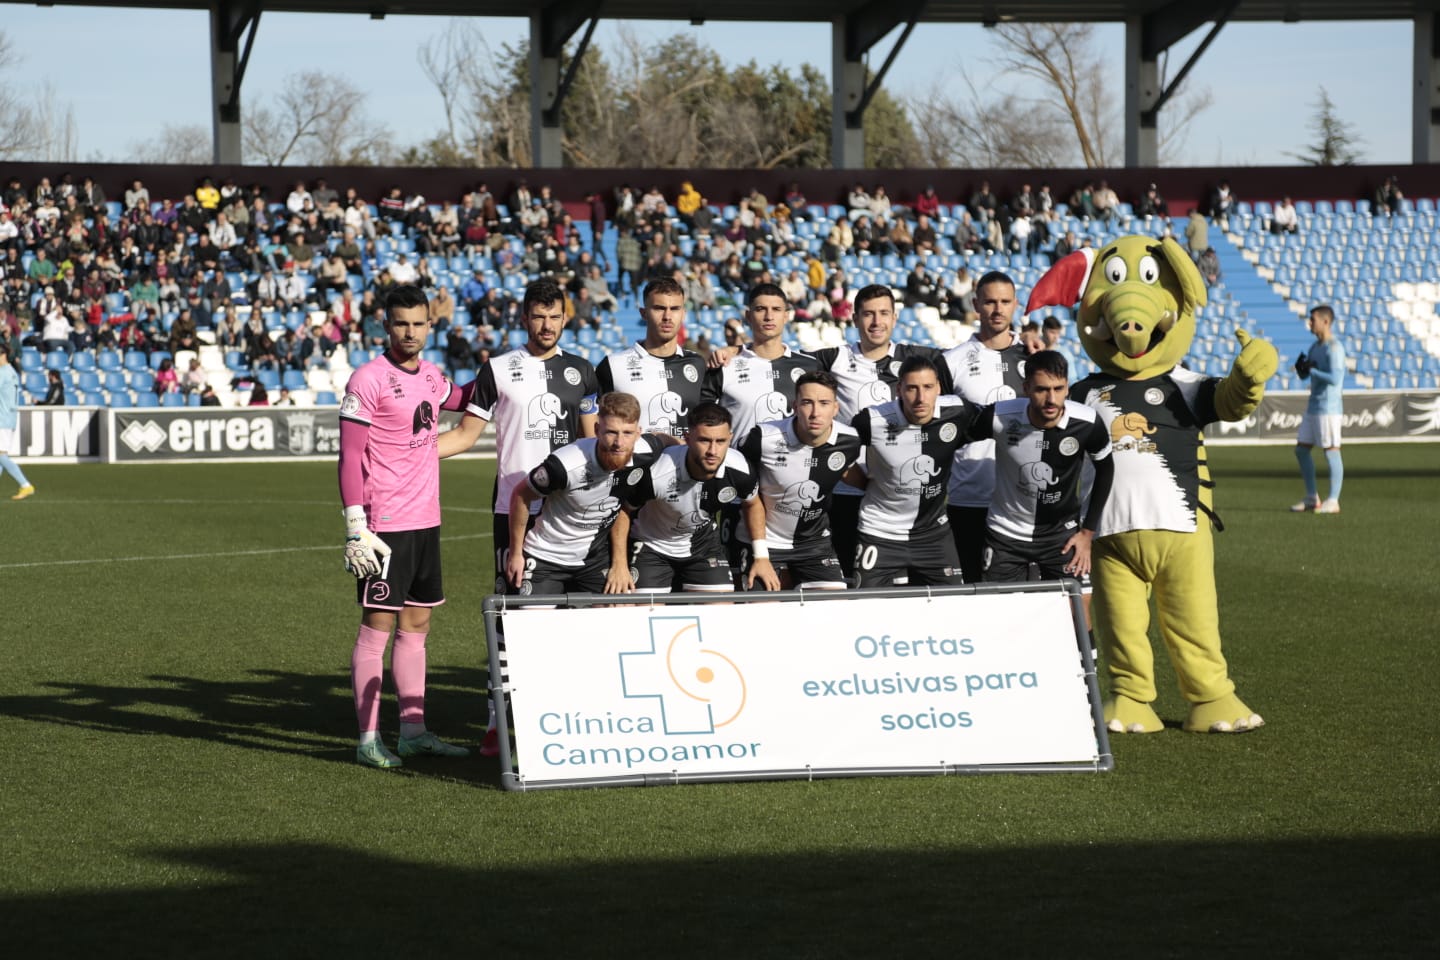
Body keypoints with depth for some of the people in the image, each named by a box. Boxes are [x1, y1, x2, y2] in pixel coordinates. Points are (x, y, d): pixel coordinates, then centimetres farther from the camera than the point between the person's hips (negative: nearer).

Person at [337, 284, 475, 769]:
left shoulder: (430, 375, 11)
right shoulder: (368, 379, -11)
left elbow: (457, 399, 36)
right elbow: (349, 457, -13)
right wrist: (355, 528, -18)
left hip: (426, 522, 7)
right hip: (385, 527, -7)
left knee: (416, 627, 11)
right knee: (377, 628, -4)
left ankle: (413, 730, 17)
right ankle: (368, 738, 0)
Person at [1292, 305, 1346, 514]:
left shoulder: (1334, 348, -14)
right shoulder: (1315, 347, 15)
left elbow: (1335, 378, -24)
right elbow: (1304, 375, 19)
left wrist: (1311, 369, -16)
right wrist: (1301, 366, -3)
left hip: (1329, 408, -10)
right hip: (1313, 408, 10)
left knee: (1331, 451, -6)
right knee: (1301, 449, 11)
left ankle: (1333, 501, -3)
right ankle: (1312, 498, 18)